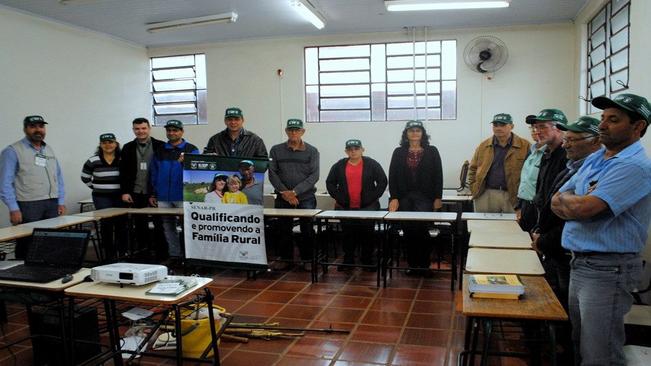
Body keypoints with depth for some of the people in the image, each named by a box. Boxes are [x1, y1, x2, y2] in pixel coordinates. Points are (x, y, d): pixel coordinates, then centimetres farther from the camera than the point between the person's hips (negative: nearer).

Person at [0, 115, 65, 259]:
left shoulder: (49, 150, 15)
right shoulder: (12, 151, -4)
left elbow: (59, 177, 17)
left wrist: (61, 202, 10)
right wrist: (13, 209, -14)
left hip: (52, 205, 6)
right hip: (27, 206, -5)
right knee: (27, 247, -2)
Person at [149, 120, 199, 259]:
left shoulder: (191, 150, 1)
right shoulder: (160, 151, 13)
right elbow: (154, 174, 14)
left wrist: (184, 162, -26)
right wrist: (153, 194, 11)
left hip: (183, 197, -4)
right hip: (163, 197, 5)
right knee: (168, 226, 10)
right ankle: (174, 255, 19)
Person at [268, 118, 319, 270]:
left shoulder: (312, 151, 3)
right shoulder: (276, 150, 7)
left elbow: (314, 175, -4)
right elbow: (272, 173, 2)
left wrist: (295, 192, -12)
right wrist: (284, 192, -10)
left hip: (305, 197, -1)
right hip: (282, 197, 2)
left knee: (307, 229, -3)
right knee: (283, 229, 5)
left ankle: (307, 259, 10)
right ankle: (285, 258, 19)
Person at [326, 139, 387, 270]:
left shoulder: (372, 164, 0)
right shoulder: (339, 166, 6)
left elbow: (382, 181, 0)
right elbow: (330, 183, 10)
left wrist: (373, 198, -7)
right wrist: (338, 198, 1)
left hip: (367, 206, -2)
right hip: (345, 207, 2)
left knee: (367, 232, -3)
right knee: (347, 233, 4)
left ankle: (367, 260, 12)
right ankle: (348, 260, 16)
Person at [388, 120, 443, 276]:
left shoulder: (432, 151, 6)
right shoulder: (398, 152, 9)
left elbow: (438, 176, 3)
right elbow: (392, 176, 5)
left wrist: (438, 197, -3)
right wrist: (394, 197, -4)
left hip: (424, 197, -2)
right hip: (404, 197, 2)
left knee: (421, 228, -12)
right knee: (408, 231, 4)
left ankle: (424, 264, 1)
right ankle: (412, 265, 14)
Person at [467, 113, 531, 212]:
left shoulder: (525, 146, 0)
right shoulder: (483, 146, 9)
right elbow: (472, 169, 13)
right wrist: (474, 189, 3)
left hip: (513, 196, -2)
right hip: (485, 195, 2)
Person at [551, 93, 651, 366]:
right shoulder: (594, 159, 12)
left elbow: (581, 207, -26)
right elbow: (558, 203, 9)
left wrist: (565, 198, -4)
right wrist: (577, 203, -11)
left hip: (607, 269, -9)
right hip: (579, 262, 9)